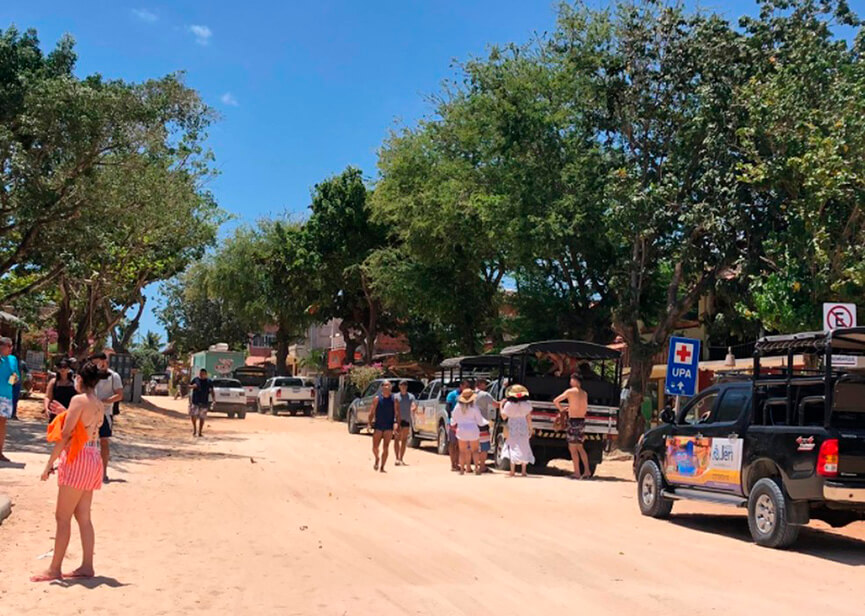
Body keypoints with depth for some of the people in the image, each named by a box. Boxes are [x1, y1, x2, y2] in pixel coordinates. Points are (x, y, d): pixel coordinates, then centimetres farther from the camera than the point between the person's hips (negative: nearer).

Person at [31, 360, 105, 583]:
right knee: (83, 517, 12)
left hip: (78, 459, -8)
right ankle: (87, 566, 14)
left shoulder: (78, 400, -12)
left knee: (63, 516, -3)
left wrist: (50, 463, -13)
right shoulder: (100, 405, 11)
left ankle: (54, 569, 1)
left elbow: (65, 435, -16)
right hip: (93, 457, 9)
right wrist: (66, 414, 26)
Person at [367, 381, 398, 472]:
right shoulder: (377, 399, 1)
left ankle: (382, 467, 4)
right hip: (378, 426, 0)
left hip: (389, 427, 0)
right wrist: (370, 423, -7)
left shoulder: (394, 399, 2)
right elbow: (372, 412, 4)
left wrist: (396, 423, -15)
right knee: (375, 448, 0)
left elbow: (397, 413, 0)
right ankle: (377, 459, 32)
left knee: (386, 448, -4)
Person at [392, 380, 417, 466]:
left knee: (404, 440, 6)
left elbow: (415, 406, -9)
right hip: (397, 420, -1)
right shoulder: (395, 396, 7)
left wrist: (413, 409, -29)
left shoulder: (411, 396, 6)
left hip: (407, 420, 1)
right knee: (397, 439, -9)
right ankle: (397, 458, -11)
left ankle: (401, 459, 13)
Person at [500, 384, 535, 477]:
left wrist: (501, 406, 10)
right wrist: (530, 429, 8)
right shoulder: (526, 404, -3)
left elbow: (504, 416, -1)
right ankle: (523, 471, 9)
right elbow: (529, 418, -1)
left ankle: (512, 471, -2)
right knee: (523, 448, 9)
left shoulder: (509, 404, -9)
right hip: (523, 428, 2)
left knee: (513, 448, 3)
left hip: (512, 428, -1)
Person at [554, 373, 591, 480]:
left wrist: (561, 409, 8)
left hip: (573, 421, -6)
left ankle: (577, 473, -1)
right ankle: (587, 471, 14)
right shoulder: (584, 393, 10)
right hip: (582, 420, 6)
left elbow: (555, 401, -10)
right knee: (580, 447, 17)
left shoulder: (570, 391, -8)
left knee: (573, 448, 0)